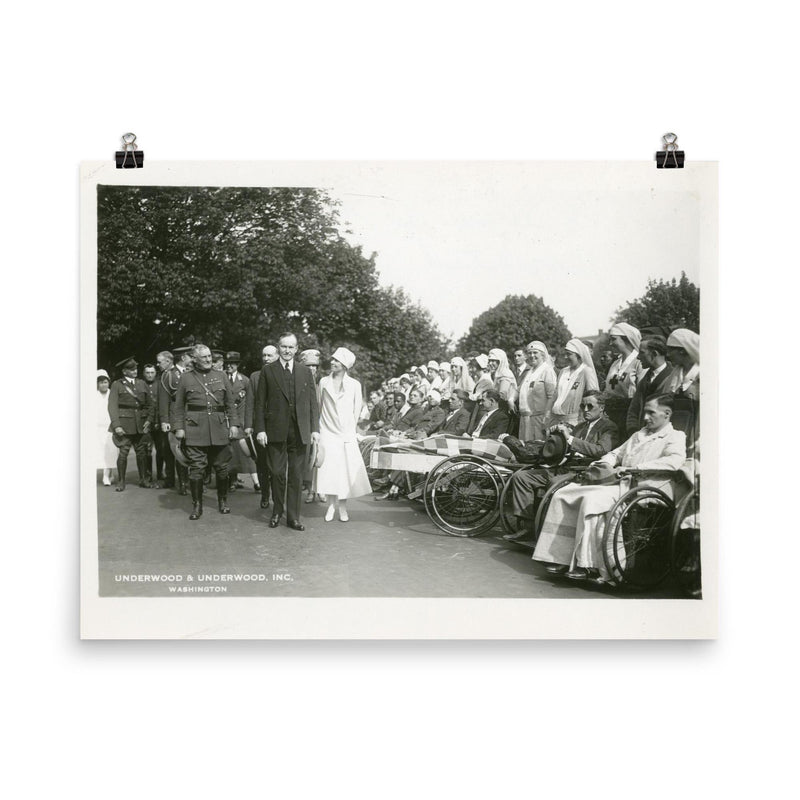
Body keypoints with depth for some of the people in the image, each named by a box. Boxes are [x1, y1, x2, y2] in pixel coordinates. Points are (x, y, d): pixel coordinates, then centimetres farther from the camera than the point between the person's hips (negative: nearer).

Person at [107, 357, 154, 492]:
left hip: (140, 425, 3)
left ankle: (143, 479, 15)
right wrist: (116, 425, -12)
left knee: (142, 452, 4)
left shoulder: (142, 384, 14)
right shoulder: (117, 385, 3)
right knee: (122, 453, -4)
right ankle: (121, 481, 6)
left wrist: (149, 420, 2)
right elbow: (112, 407, -3)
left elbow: (149, 404, 15)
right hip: (124, 424, -3)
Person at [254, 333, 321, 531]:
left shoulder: (305, 372, 10)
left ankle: (293, 517, 11)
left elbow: (313, 402, 9)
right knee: (277, 473, 0)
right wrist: (260, 429, -5)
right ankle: (277, 511, 19)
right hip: (276, 430, -2)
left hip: (299, 431, 2)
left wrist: (315, 428, 2)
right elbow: (260, 402, 2)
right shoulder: (268, 371, 4)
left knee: (296, 475, 4)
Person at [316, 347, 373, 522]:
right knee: (328, 470, -3)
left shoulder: (354, 385, 0)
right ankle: (331, 505, 9)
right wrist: (318, 429, 11)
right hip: (327, 433, 0)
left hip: (346, 435, 0)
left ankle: (342, 507, 9)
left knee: (346, 470, -2)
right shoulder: (324, 382, 3)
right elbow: (319, 407, 11)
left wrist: (349, 428, 9)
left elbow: (356, 410, 8)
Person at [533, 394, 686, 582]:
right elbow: (616, 453, 35)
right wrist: (606, 463, 9)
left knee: (593, 499, -33)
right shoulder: (639, 435, 29)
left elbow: (674, 461, -17)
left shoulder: (675, 437, 4)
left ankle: (588, 565, -30)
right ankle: (561, 558, -13)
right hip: (616, 482, 8)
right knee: (563, 494, -8)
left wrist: (632, 467, -21)